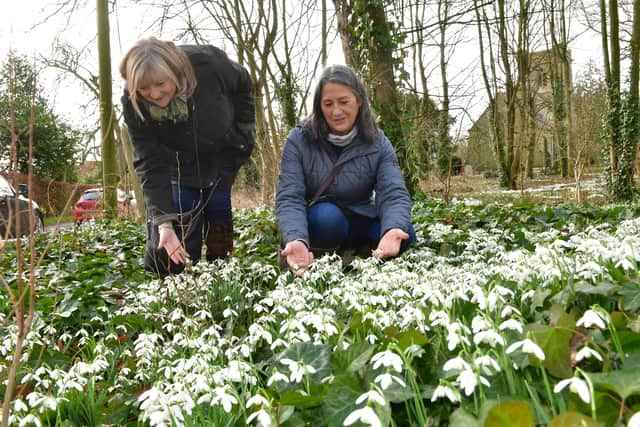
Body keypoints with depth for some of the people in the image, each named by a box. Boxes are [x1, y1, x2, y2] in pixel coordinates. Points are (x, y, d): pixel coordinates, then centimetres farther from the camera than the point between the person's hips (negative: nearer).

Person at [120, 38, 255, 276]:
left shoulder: (207, 63, -32)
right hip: (179, 168, 0)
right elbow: (150, 166, -28)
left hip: (223, 156, 0)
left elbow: (242, 84, -8)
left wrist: (245, 130, -5)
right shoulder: (133, 105, -29)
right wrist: (163, 222, -36)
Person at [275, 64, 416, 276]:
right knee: (327, 215, -36)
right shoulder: (299, 140, -13)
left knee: (404, 235, -25)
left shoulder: (377, 142, -7)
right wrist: (296, 240, -44)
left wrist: (393, 230, -44)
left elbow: (394, 193, -20)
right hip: (317, 224, -2)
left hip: (359, 224, 3)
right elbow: (289, 198, -21)